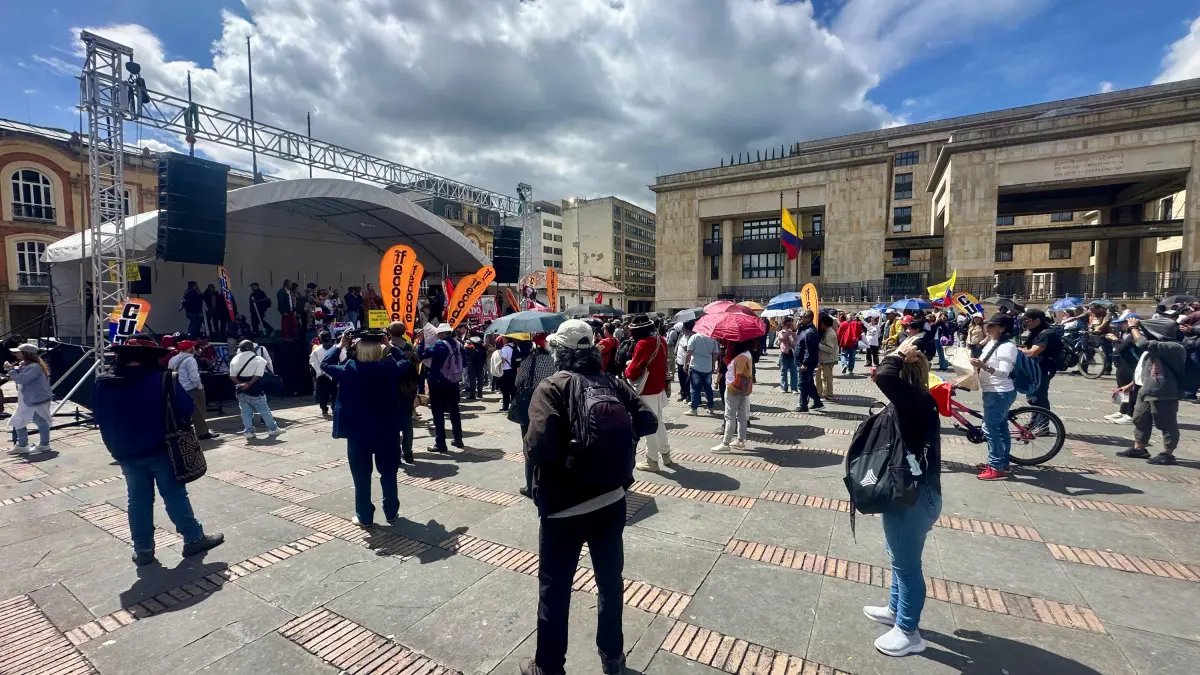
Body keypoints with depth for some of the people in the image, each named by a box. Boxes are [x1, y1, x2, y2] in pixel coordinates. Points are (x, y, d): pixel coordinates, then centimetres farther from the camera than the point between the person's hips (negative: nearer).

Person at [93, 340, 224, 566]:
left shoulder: (102, 384, 1)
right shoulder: (160, 379, -15)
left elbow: (98, 416, 12)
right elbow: (185, 408, -15)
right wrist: (176, 426, 5)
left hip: (126, 453, 4)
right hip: (159, 448, -4)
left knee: (138, 499, 13)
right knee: (175, 495, 4)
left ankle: (143, 550, 19)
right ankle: (194, 538, 11)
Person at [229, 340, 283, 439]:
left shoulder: (235, 359, 5)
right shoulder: (259, 360, -7)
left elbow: (232, 376, -1)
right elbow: (257, 375, -17)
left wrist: (240, 384, -10)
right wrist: (249, 384, -13)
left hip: (241, 391, 4)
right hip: (254, 391, -4)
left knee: (246, 412, 12)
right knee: (264, 410, 6)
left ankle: (248, 431, 12)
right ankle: (273, 429, 14)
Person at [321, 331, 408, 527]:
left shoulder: (350, 370, -12)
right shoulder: (390, 368, -9)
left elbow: (325, 364, 5)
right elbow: (406, 362, 13)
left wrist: (341, 345, 9)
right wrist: (389, 345, 12)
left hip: (358, 433, -1)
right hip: (387, 432, 1)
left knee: (362, 476, 11)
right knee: (388, 474, 14)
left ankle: (365, 517, 19)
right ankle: (391, 513, 24)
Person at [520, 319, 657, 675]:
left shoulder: (553, 386, -15)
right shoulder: (613, 382, -2)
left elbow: (540, 446, -27)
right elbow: (648, 421, -4)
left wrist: (529, 449, -5)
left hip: (563, 504, -4)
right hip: (611, 499, 4)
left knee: (554, 588, 16)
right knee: (610, 580, 22)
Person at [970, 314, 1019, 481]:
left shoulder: (1007, 346, -19)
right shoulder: (991, 343, 10)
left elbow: (1004, 373, -28)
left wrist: (983, 366, -41)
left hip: (999, 393, -10)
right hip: (994, 392, 10)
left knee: (990, 428, -8)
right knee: (1000, 427, 17)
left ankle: (997, 468, -2)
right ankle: (1002, 462, 27)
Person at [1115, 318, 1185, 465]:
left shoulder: (1174, 347, -17)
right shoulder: (1157, 346, 14)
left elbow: (1144, 344, -30)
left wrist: (1134, 327, -14)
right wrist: (1132, 384, 24)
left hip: (1163, 394, -10)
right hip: (1146, 391, 10)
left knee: (1166, 425, 2)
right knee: (1140, 420, 16)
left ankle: (1167, 454, 12)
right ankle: (1139, 449, 26)